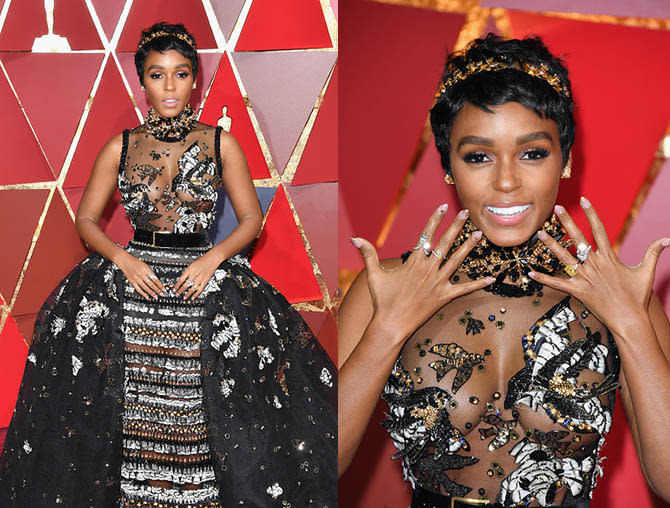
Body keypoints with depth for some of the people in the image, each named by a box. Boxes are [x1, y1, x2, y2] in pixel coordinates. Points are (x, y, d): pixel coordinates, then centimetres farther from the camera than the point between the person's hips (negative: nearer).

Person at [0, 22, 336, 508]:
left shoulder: (221, 144, 4)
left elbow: (251, 218, 6)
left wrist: (212, 259, -10)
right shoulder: (120, 148, 6)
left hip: (203, 272, -1)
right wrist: (124, 260, -7)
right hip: (132, 270, 2)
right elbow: (86, 219, 9)